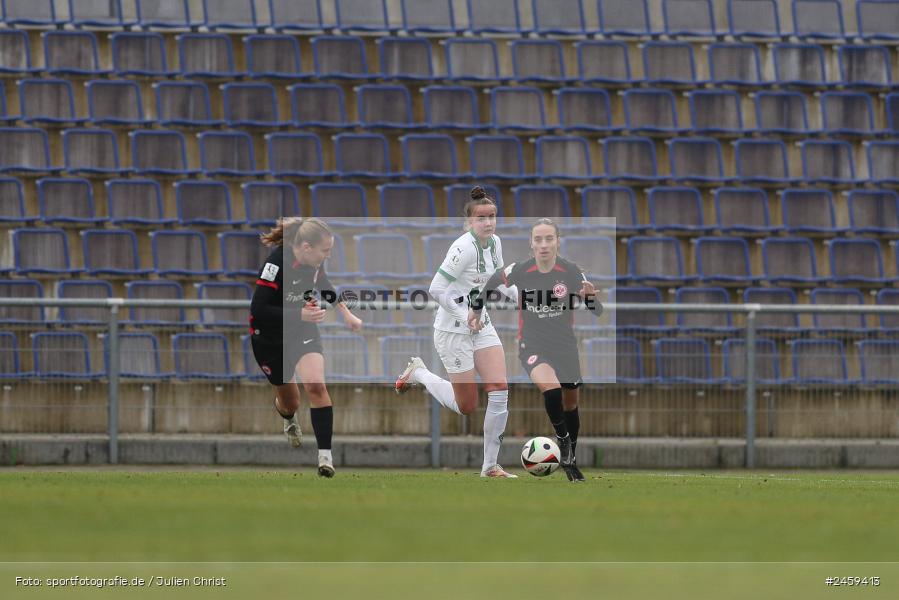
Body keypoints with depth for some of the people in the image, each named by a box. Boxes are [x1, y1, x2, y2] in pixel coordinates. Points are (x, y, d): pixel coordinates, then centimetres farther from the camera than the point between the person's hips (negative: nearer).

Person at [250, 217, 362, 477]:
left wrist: (345, 312, 19)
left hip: (303, 330, 4)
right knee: (290, 402, 12)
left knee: (315, 384, -22)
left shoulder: (312, 263, -9)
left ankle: (325, 455, -19)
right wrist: (300, 314, -37)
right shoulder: (277, 263, -30)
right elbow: (259, 310, -31)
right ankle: (289, 419, 53)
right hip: (270, 338, -4)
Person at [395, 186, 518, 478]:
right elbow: (436, 289, -24)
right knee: (466, 407, 2)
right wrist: (465, 316, -20)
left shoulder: (494, 242, 2)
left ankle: (490, 466, 1)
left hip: (481, 326, 7)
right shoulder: (465, 247, -23)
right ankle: (419, 373, 27)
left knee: (500, 391, -7)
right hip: (453, 331, -7)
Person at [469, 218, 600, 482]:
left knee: (570, 403, 14)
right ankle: (562, 438, -11)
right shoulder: (518, 271, -16)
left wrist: (590, 298, -34)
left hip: (565, 346, 2)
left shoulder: (571, 272, -16)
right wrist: (476, 308, 10)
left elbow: (598, 310, -13)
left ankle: (570, 460, 35)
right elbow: (495, 280, 7)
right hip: (532, 345, -2)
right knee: (551, 386, -31)